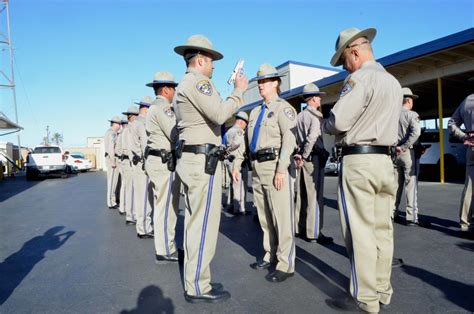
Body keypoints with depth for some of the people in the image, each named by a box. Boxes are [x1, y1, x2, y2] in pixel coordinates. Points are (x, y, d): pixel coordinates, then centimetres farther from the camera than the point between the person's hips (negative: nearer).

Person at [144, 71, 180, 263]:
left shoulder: (157, 107, 20)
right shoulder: (162, 107, -12)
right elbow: (176, 135, -18)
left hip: (158, 161, 11)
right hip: (164, 162, -11)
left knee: (163, 206, 15)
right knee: (166, 206, -4)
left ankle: (165, 246, 27)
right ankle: (165, 252, 5)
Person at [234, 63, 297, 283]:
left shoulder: (283, 107, -3)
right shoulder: (255, 112, 20)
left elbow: (289, 139, -15)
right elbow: (246, 139, 22)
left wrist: (281, 169, -23)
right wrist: (237, 164, 15)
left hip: (275, 165, -8)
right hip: (257, 167, 8)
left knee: (281, 217, -3)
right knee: (264, 217, 14)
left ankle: (286, 265, 7)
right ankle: (270, 256, 28)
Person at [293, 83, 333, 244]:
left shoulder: (299, 115, 13)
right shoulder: (316, 115, -9)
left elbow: (294, 137, 8)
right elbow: (312, 137, -22)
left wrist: (298, 155, 8)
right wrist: (305, 156, -13)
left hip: (302, 157, 8)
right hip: (313, 158, -8)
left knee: (301, 194, 13)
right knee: (314, 196, -4)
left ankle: (300, 228, 22)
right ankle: (313, 233, 1)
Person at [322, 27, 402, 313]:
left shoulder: (361, 77, -9)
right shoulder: (394, 82, 19)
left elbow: (338, 121, -16)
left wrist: (325, 125, 4)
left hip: (359, 161, -9)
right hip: (385, 161, 9)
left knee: (360, 231, -2)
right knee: (382, 228, 12)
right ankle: (383, 291, 23)